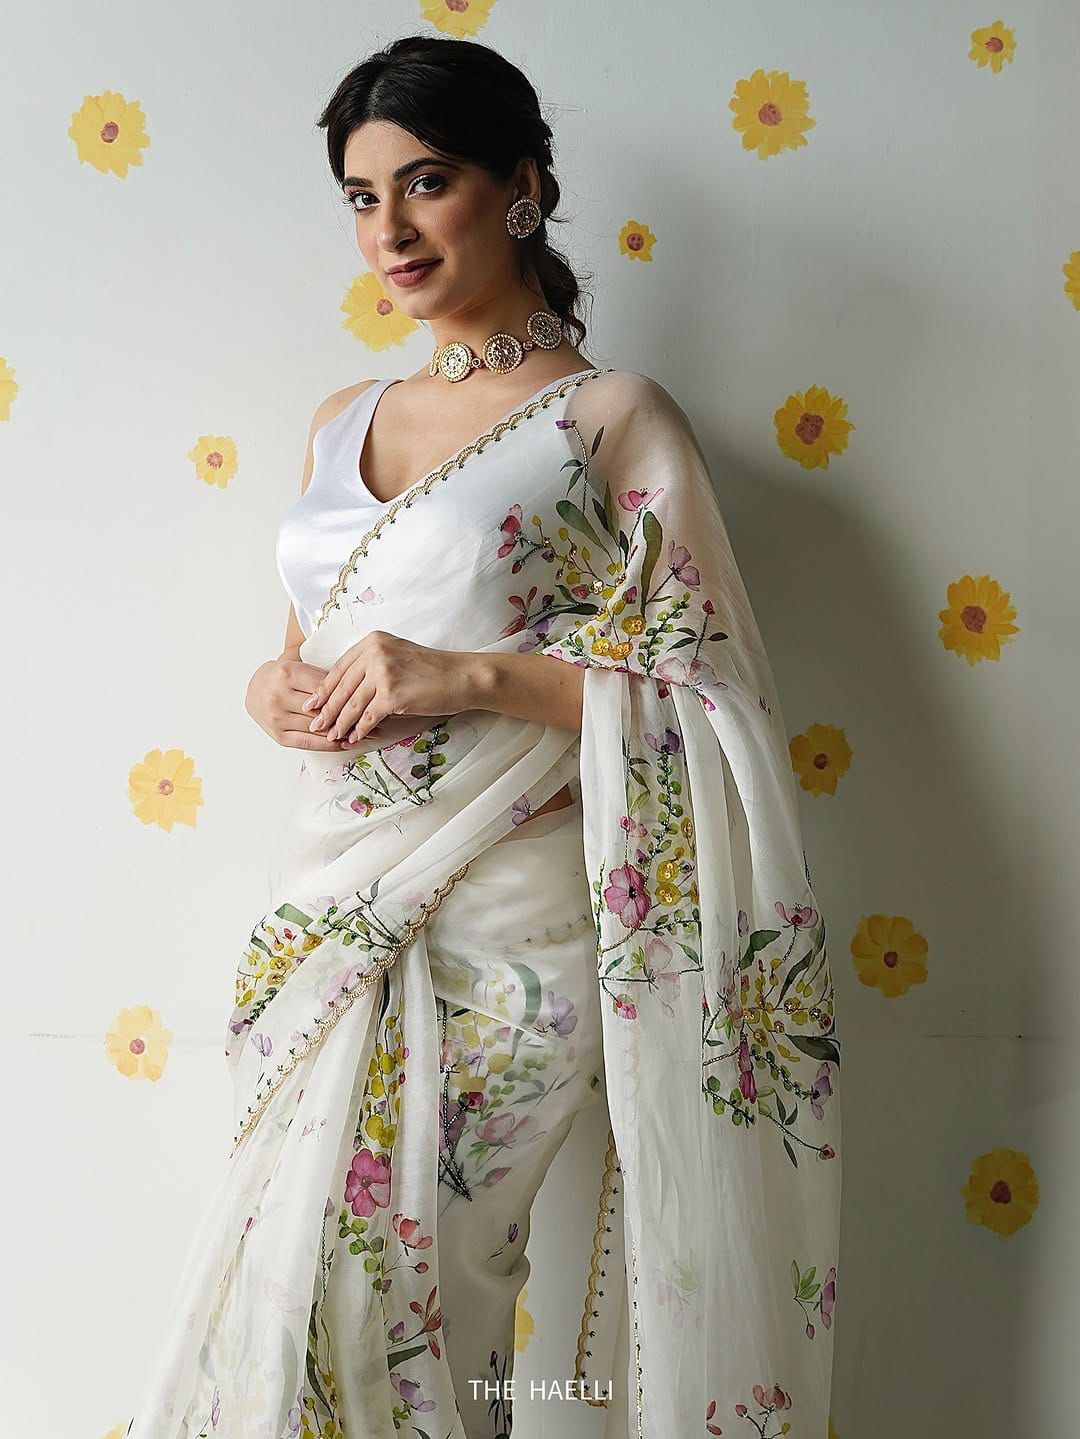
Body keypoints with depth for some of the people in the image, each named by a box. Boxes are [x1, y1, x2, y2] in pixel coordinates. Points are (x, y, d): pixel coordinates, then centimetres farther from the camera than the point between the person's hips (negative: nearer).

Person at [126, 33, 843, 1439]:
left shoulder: (613, 418, -4)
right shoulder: (344, 421, 14)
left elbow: (714, 700, -8)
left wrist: (476, 676, -18)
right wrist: (274, 687, 0)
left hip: (504, 928, -6)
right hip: (332, 910, 6)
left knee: (349, 1292, -4)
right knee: (293, 1289, 8)